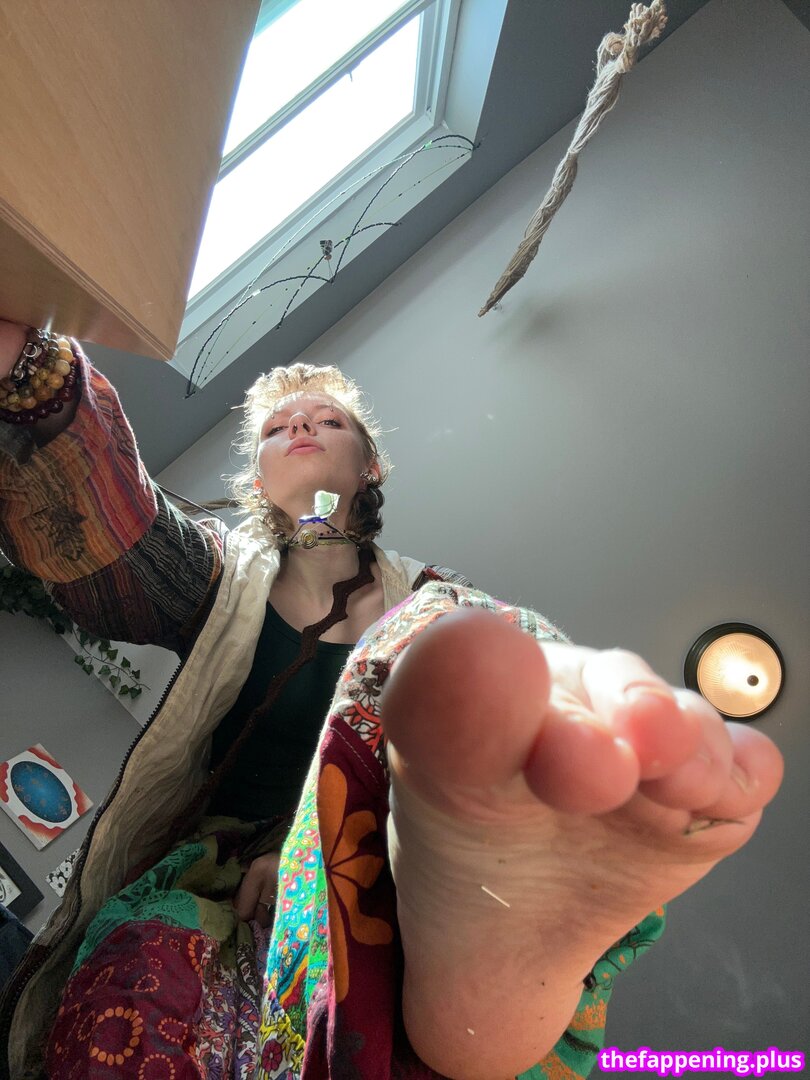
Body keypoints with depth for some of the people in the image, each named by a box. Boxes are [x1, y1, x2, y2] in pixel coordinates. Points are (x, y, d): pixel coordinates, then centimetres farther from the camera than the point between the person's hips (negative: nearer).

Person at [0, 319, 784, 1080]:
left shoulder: (427, 605, 13)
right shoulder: (221, 579, 14)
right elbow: (97, 520, -9)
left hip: (369, 882, 0)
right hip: (217, 878, 1)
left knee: (425, 634, -27)